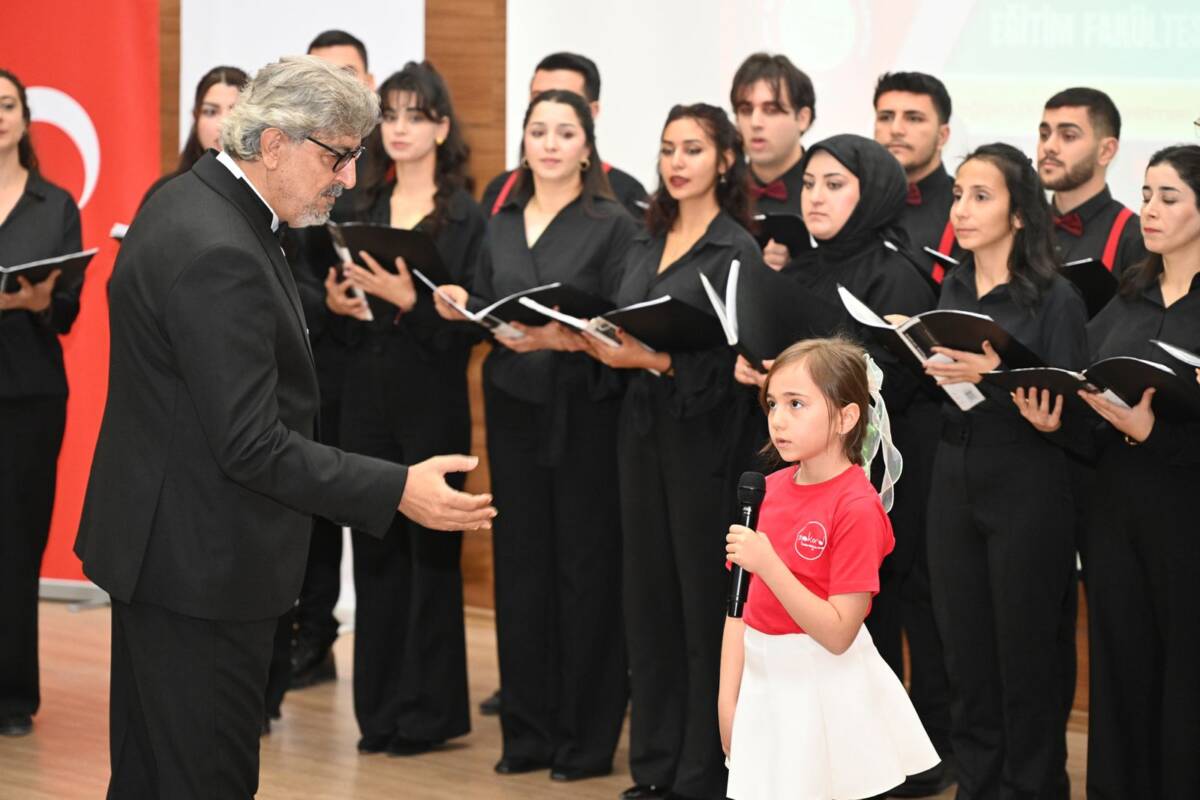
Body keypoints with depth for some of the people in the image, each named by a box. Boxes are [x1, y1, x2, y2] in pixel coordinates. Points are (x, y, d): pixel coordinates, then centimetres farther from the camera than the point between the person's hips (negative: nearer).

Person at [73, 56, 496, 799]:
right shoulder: (218, 253, -26)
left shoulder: (191, 202, 7)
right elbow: (252, 446, -27)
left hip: (159, 538, 11)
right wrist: (399, 492, -26)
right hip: (203, 562, -11)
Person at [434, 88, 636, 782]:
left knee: (585, 567, -3)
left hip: (586, 412, -5)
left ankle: (587, 740, 5)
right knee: (520, 561, 6)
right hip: (514, 409, 5)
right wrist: (462, 307, -5)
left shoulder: (614, 225, -4)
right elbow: (489, 311, 16)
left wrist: (560, 338, -24)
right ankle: (528, 731, 14)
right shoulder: (502, 224, 13)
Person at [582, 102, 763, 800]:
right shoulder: (646, 245, 13)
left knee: (704, 602, 0)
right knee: (649, 596, 9)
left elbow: (732, 362, -15)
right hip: (643, 429, 7)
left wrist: (653, 359, -23)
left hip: (704, 437, -7)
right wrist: (598, 344, -3)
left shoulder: (737, 251, -8)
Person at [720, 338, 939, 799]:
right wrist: (727, 698, -3)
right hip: (764, 681, 6)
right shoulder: (770, 489, 2)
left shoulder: (857, 507, -17)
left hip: (825, 687, -6)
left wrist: (768, 565, -27)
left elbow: (838, 634, -20)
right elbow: (742, 602, 4)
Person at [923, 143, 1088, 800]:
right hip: (953, 480, 6)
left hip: (1026, 488, -6)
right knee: (964, 649, 11)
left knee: (1025, 653, 2)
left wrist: (997, 375, -26)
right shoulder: (952, 290, 8)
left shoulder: (1054, 299, -9)